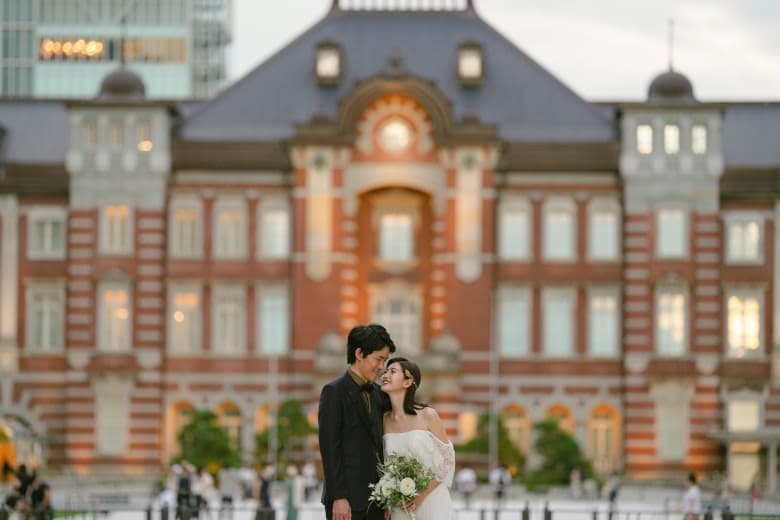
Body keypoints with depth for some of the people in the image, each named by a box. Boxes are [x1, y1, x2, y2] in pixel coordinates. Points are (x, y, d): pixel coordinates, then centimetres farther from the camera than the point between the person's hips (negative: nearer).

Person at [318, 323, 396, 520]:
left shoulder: (376, 393, 15)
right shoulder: (334, 392, -7)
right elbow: (329, 448, -12)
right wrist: (338, 497, -17)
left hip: (374, 500, 7)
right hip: (346, 501, -7)